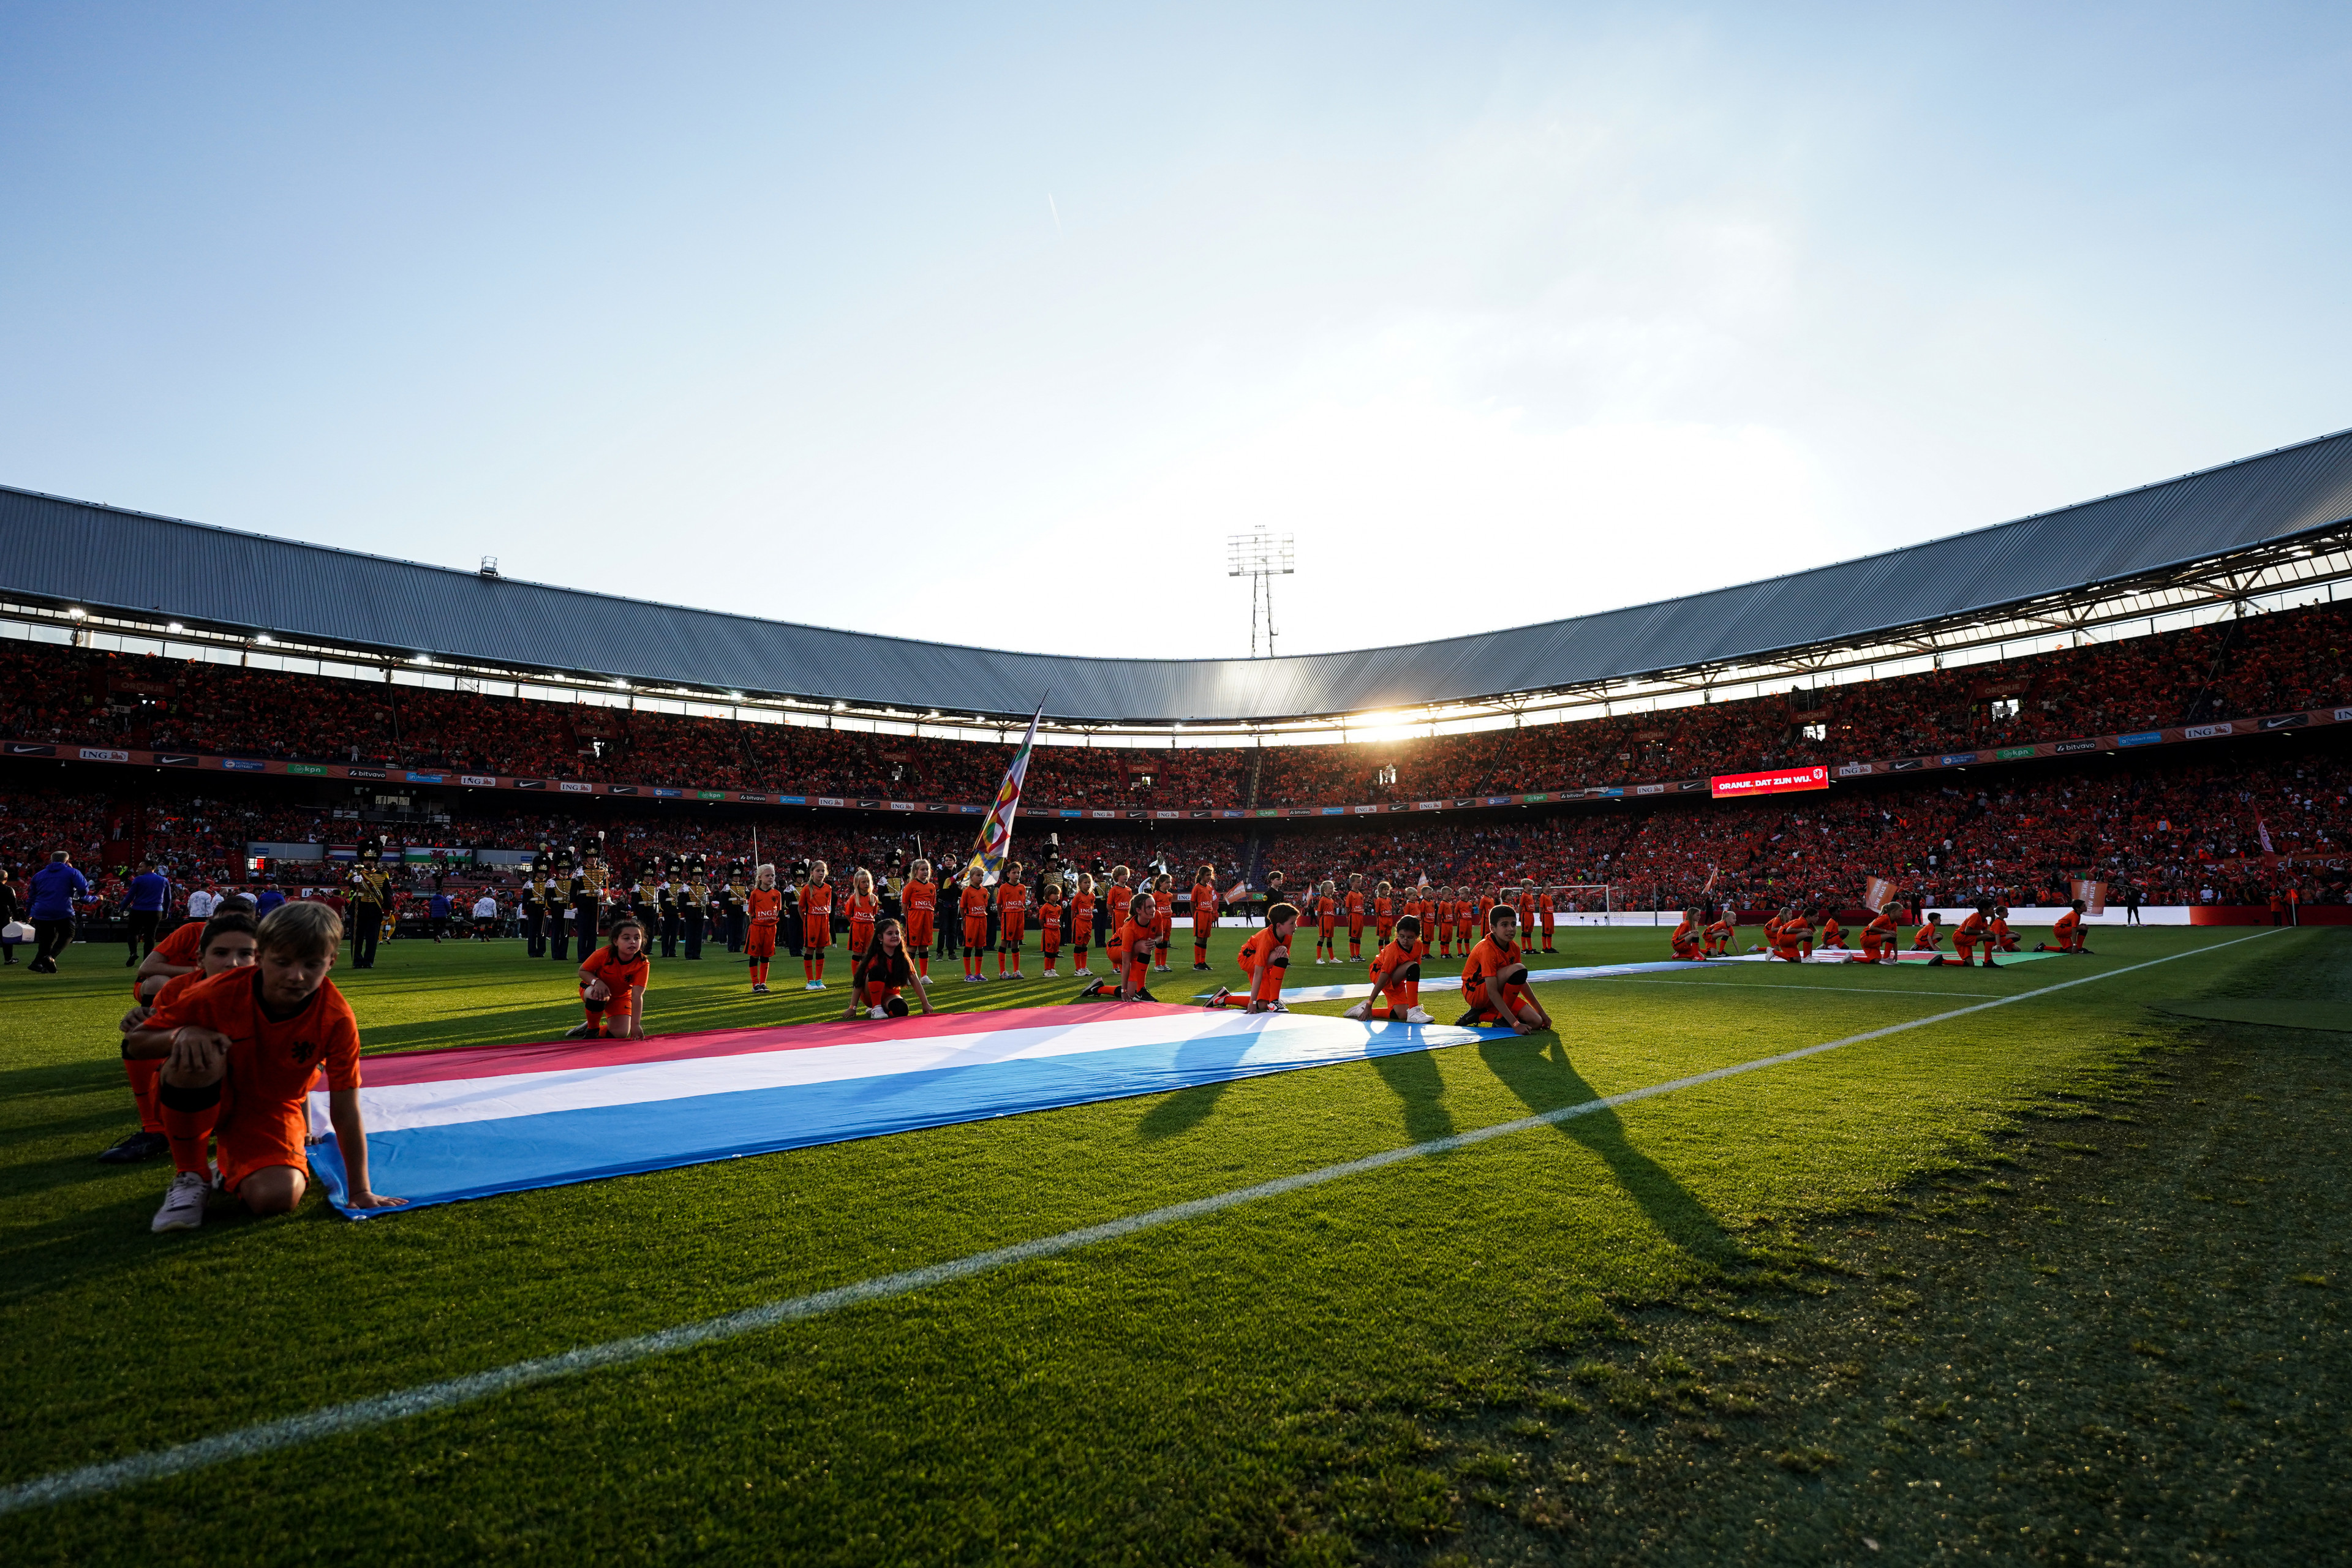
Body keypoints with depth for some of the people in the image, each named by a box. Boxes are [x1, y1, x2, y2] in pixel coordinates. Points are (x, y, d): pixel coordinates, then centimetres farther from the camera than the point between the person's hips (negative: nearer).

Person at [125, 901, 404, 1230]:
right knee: (195, 1056, -34)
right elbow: (133, 1044, -9)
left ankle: (233, 1169, 12)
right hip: (209, 1101, 0)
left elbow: (345, 1113, -18)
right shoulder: (219, 994, -24)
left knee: (278, 1198, -28)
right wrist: (182, 1035, -33)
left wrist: (359, 1191, -17)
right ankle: (189, 1176, -12)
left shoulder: (337, 1019, -24)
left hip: (272, 1109, 0)